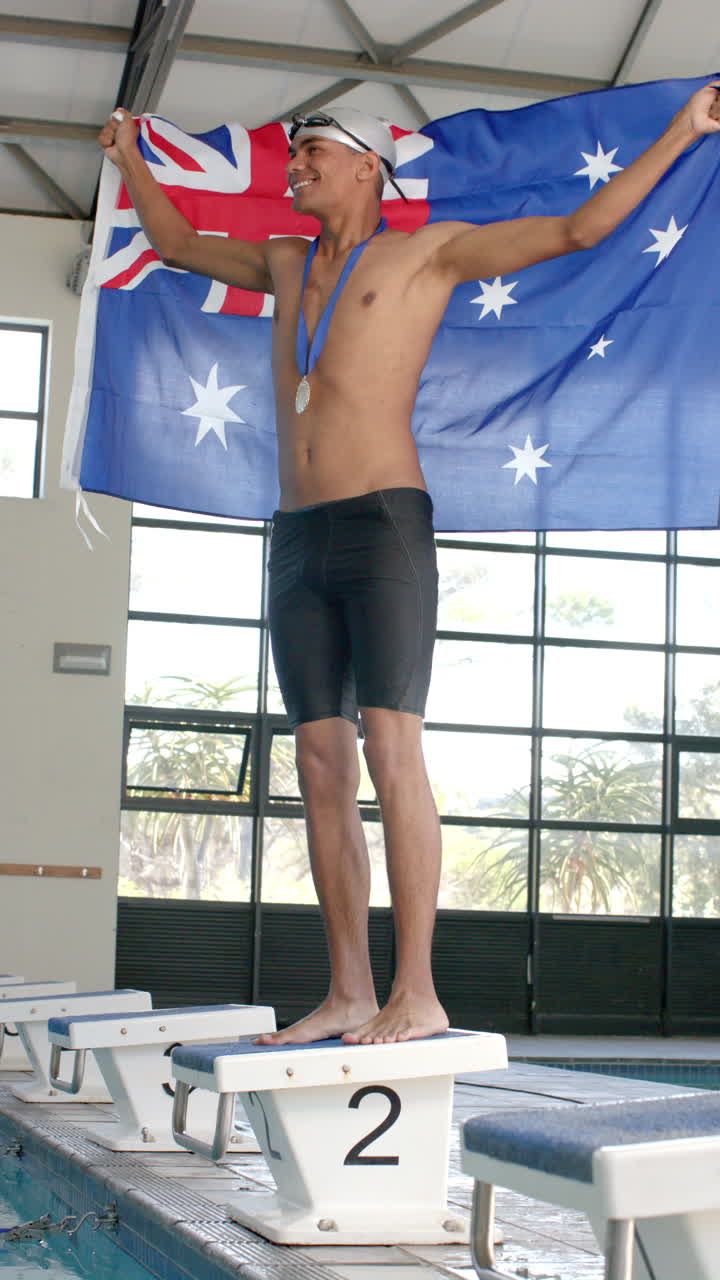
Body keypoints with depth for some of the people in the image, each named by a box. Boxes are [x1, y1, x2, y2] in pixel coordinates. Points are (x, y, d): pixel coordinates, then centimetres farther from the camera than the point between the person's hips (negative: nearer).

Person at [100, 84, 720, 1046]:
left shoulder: (431, 251, 5)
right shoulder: (288, 264, 23)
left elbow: (582, 228, 4)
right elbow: (177, 246, 39)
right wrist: (130, 159, 45)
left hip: (385, 525, -6)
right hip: (298, 538, 6)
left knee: (390, 753, -15)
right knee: (322, 768, 1)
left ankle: (417, 994, -16)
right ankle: (349, 992, 4)